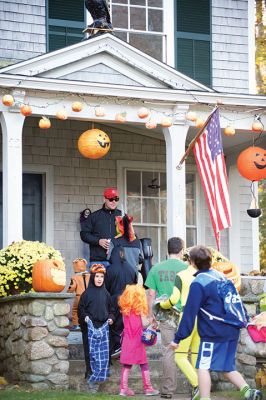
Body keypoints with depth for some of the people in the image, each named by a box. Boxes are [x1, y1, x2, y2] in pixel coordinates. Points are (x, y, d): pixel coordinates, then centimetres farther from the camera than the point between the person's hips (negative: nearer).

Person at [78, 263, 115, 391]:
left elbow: (111, 309, 20)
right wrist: (85, 317, -15)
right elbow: (81, 309, 2)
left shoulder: (105, 294, 11)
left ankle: (98, 377, 7)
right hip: (90, 327, -3)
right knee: (91, 352, -4)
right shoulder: (87, 293, 0)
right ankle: (90, 375, 2)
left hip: (103, 327, 4)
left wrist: (111, 318, 3)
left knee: (103, 353, 0)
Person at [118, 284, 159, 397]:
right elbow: (144, 324, -8)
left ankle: (123, 388, 5)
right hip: (138, 340, -4)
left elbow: (125, 323, 6)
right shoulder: (140, 308, -8)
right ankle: (148, 388, 10)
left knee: (126, 365, 7)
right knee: (144, 365, 6)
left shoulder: (125, 308, 4)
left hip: (127, 340, 4)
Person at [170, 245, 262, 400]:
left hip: (214, 333, -8)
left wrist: (178, 338, -10)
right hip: (232, 331, 8)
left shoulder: (198, 283, -11)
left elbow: (189, 313, -13)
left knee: (203, 367, -3)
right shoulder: (220, 276, 11)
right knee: (228, 367, 14)